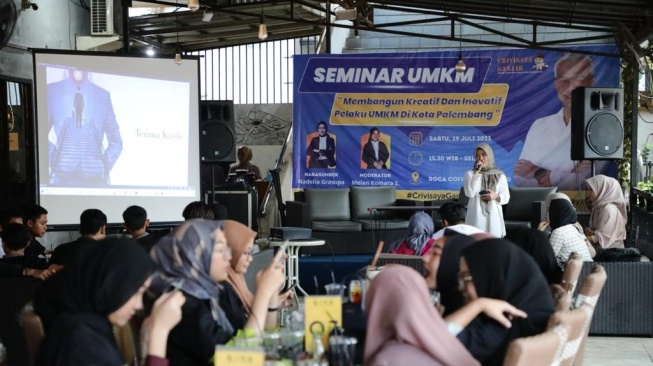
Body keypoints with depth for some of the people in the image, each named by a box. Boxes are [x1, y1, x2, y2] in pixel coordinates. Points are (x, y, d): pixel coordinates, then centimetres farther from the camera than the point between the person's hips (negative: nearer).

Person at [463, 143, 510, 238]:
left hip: (494, 216, 1)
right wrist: (476, 173, -12)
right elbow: (470, 193, -11)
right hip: (476, 216, -1)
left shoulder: (500, 175, 8)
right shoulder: (470, 173, 4)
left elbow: (506, 198, 9)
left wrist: (496, 196, -12)